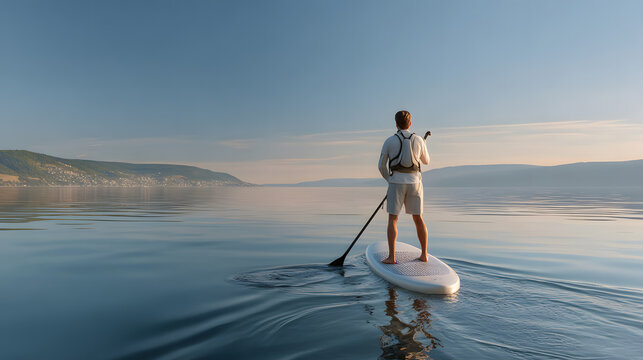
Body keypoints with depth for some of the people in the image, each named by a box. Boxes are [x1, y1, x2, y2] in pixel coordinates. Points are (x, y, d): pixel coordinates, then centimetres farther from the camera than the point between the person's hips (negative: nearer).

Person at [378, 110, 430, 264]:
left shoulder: (389, 141, -1)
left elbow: (381, 166, 4)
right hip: (415, 182, 3)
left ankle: (391, 257, -3)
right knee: (418, 218, 12)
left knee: (393, 219, 1)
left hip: (397, 182, -2)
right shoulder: (419, 140, 4)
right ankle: (424, 255, 17)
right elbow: (426, 161, 19)